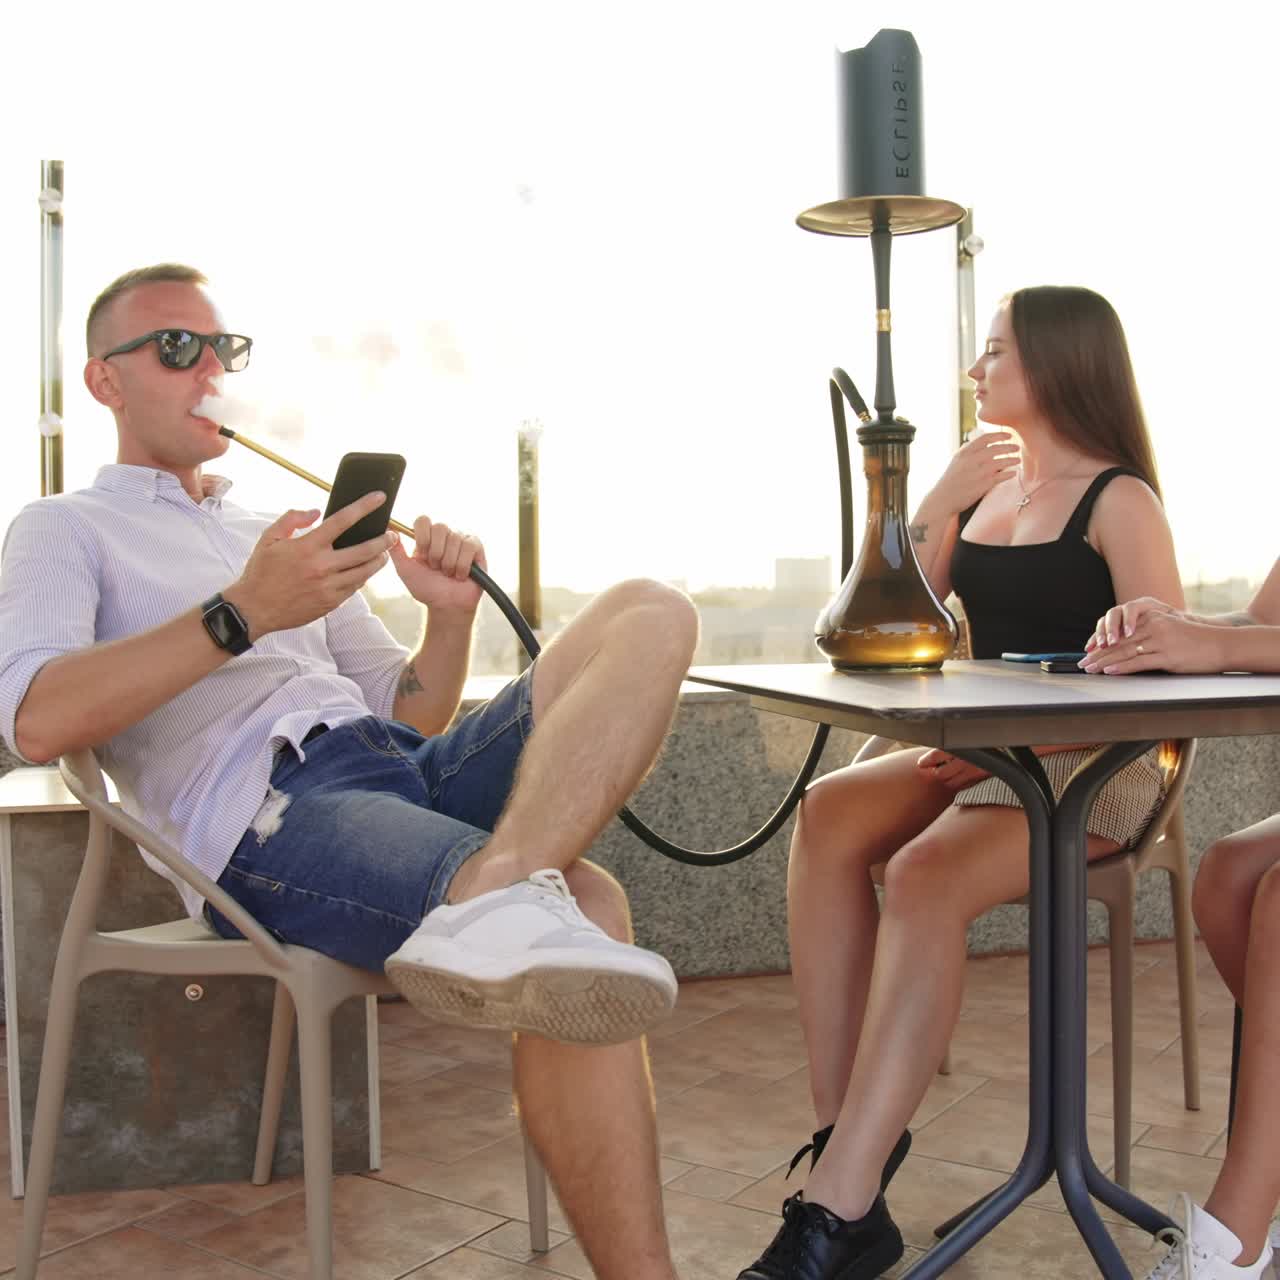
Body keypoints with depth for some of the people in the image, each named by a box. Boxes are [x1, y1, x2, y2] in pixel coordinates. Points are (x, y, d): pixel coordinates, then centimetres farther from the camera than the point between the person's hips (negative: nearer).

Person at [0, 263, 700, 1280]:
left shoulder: (285, 536, 33)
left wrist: (450, 620, 5)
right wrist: (241, 614, -18)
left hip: (400, 766, 7)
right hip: (266, 813, -7)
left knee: (650, 615, -19)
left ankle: (499, 899, -40)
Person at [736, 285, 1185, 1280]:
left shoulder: (1118, 501, -2)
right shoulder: (985, 484, 17)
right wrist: (941, 503, 1)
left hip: (1092, 766, -6)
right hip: (981, 753, 6)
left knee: (922, 878, -33)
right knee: (826, 817, -24)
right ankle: (845, 1133, -25)